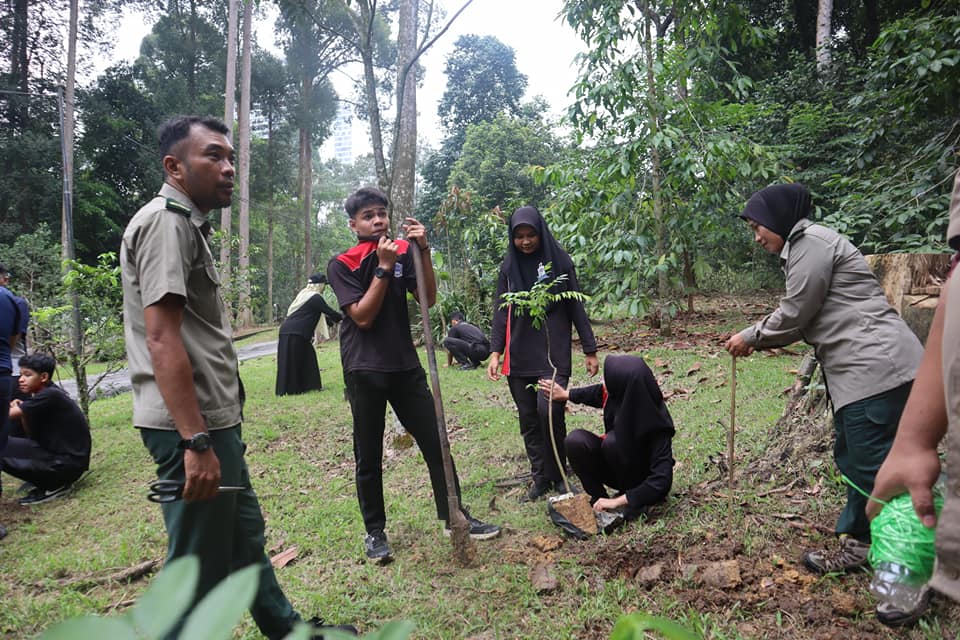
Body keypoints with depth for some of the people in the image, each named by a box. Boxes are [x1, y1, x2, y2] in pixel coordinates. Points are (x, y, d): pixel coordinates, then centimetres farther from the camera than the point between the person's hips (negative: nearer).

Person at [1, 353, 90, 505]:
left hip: (69, 463, -10)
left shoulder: (50, 395, -17)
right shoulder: (43, 395, 11)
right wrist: (22, 411, -3)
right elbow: (33, 436, 12)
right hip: (58, 455, 10)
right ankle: (53, 481, 12)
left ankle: (54, 486, -3)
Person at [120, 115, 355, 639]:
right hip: (192, 426, -11)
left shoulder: (187, 224, 19)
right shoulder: (166, 222, -14)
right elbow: (161, 339, -22)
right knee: (199, 562, 1)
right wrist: (196, 442, -25)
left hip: (212, 420, 11)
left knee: (244, 533, 21)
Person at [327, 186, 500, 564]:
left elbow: (429, 298, -2)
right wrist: (384, 267, -17)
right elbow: (363, 316, -14)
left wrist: (423, 250, -12)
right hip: (364, 370, -3)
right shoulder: (341, 265, -4)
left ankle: (455, 517, 21)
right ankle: (374, 531, 22)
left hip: (405, 364, 3)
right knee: (369, 456, 6)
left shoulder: (403, 251, 6)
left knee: (435, 443, 7)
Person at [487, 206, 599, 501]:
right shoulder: (508, 266, 8)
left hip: (553, 352, -3)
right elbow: (500, 312, 7)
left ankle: (557, 474, 4)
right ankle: (540, 477, 18)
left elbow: (576, 307, 3)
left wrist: (590, 350, 2)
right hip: (518, 356, 3)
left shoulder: (559, 261, 1)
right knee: (528, 418, 5)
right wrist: (495, 352, -4)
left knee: (548, 410, -17)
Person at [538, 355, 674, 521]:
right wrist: (565, 394, 19)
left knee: (613, 441, -34)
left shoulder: (656, 421, -33)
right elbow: (598, 393, 7)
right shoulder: (615, 393, -19)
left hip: (643, 479, -5)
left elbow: (662, 480, -33)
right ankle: (598, 499, -7)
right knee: (576, 440, -23)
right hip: (617, 469, 5)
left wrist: (618, 501, -33)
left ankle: (634, 503, -12)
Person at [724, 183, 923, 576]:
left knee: (872, 465, -6)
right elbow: (805, 317, 18)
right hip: (860, 369, 11)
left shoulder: (811, 242, -11)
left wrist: (751, 337, 2)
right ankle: (858, 539, 26)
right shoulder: (803, 247, 21)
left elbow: (795, 313, -12)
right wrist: (759, 340, 9)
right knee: (851, 457, 16)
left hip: (876, 366, -11)